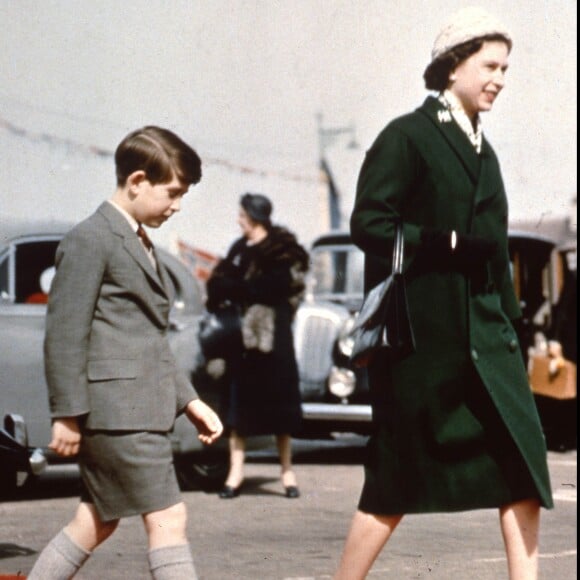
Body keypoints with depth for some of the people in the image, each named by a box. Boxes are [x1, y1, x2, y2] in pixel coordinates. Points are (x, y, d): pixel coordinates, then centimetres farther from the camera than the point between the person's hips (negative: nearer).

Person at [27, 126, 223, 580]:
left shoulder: (140, 245, 21)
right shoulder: (90, 240, -10)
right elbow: (65, 332, -14)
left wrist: (189, 401, 19)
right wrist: (68, 414, -17)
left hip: (143, 406, 10)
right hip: (116, 409, -10)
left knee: (96, 524, 14)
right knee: (167, 519, -10)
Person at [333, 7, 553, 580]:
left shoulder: (482, 152, 18)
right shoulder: (407, 136, -5)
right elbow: (367, 223, -13)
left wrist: (510, 325, 14)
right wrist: (449, 245, -20)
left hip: (484, 333, 7)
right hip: (422, 334, -7)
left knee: (522, 468, -4)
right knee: (399, 480, 0)